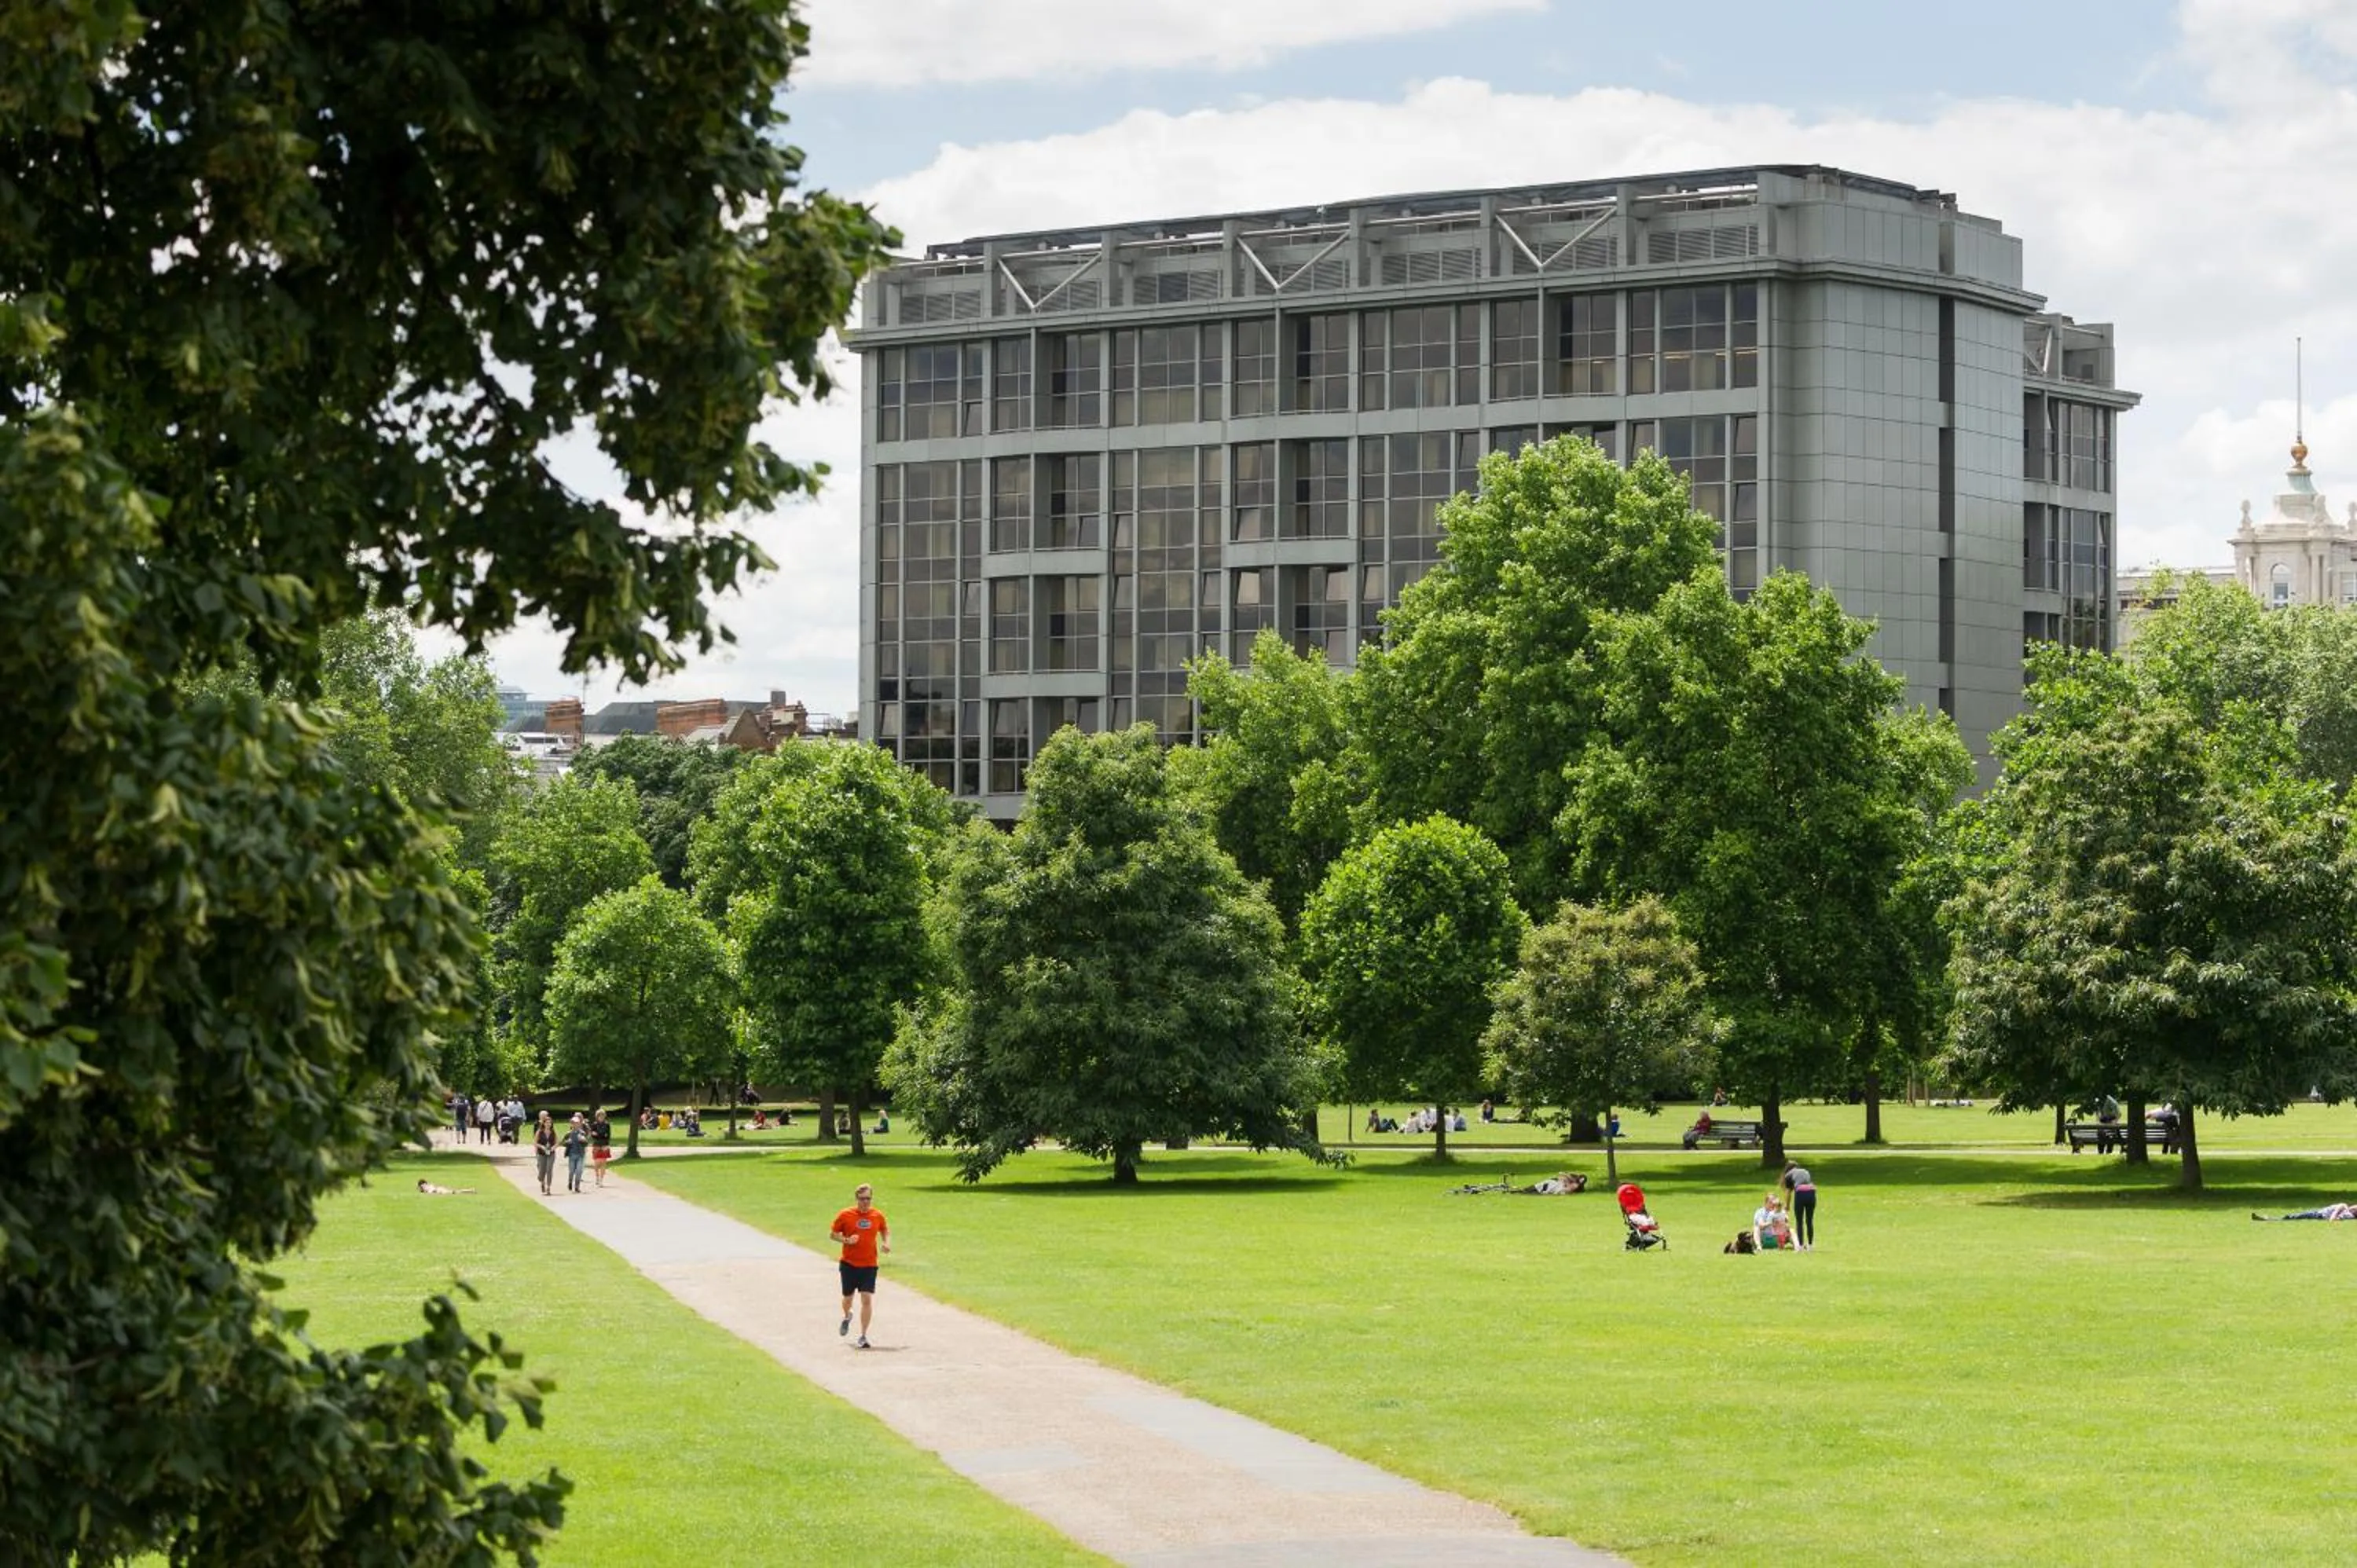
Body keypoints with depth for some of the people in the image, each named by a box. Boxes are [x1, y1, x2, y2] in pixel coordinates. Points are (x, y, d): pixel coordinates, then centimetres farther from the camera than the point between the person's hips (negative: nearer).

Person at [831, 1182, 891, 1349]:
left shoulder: (878, 1215, 1)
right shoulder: (845, 1215, -5)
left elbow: (885, 1230, 21)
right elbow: (832, 1235, 2)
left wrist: (886, 1243, 1)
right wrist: (847, 1240, -16)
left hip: (869, 1265, 0)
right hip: (849, 1264, 0)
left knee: (867, 1299, -11)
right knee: (848, 1297, 12)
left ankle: (863, 1337, -6)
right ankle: (847, 1316, 48)